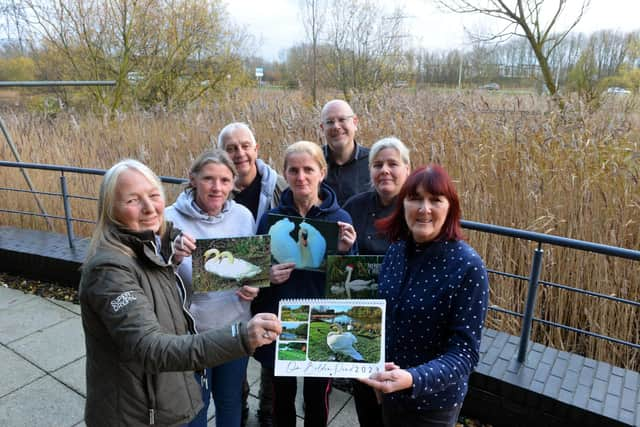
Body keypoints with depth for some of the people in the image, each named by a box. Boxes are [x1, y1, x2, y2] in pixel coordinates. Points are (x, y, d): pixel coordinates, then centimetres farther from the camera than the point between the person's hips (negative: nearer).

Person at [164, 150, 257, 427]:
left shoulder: (243, 216, -5)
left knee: (231, 398, 23)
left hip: (236, 327, 3)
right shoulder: (171, 219, -16)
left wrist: (254, 287, -13)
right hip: (190, 331, -2)